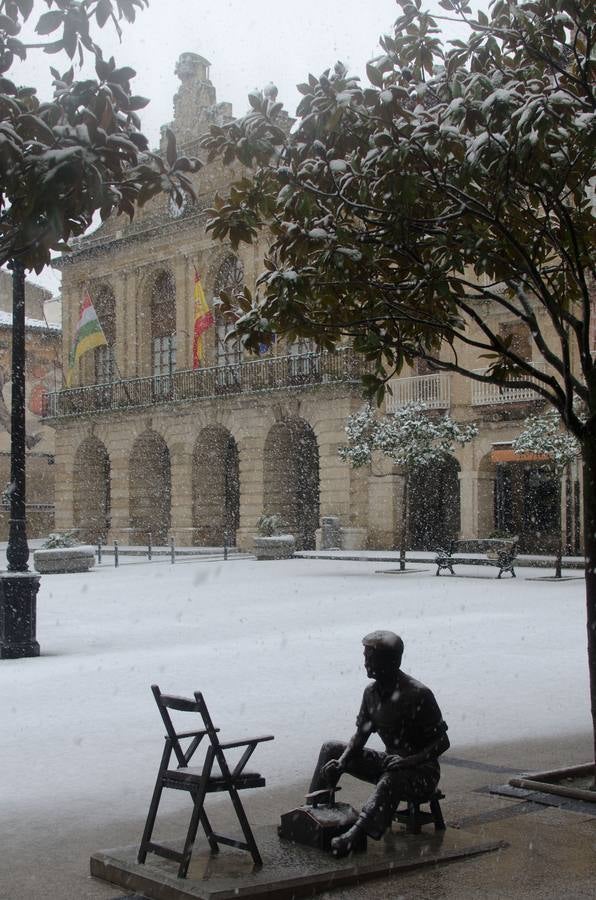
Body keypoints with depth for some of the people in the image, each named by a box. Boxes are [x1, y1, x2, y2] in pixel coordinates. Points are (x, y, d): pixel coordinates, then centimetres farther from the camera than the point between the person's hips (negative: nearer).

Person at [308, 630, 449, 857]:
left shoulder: (418, 694, -20)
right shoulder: (372, 692, 2)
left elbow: (442, 742, -18)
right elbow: (360, 735, 6)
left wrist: (409, 761, -31)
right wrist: (342, 762, -12)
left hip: (421, 771, -8)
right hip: (390, 762, 8)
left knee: (389, 781, -41)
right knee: (331, 749, 4)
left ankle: (355, 835, -58)